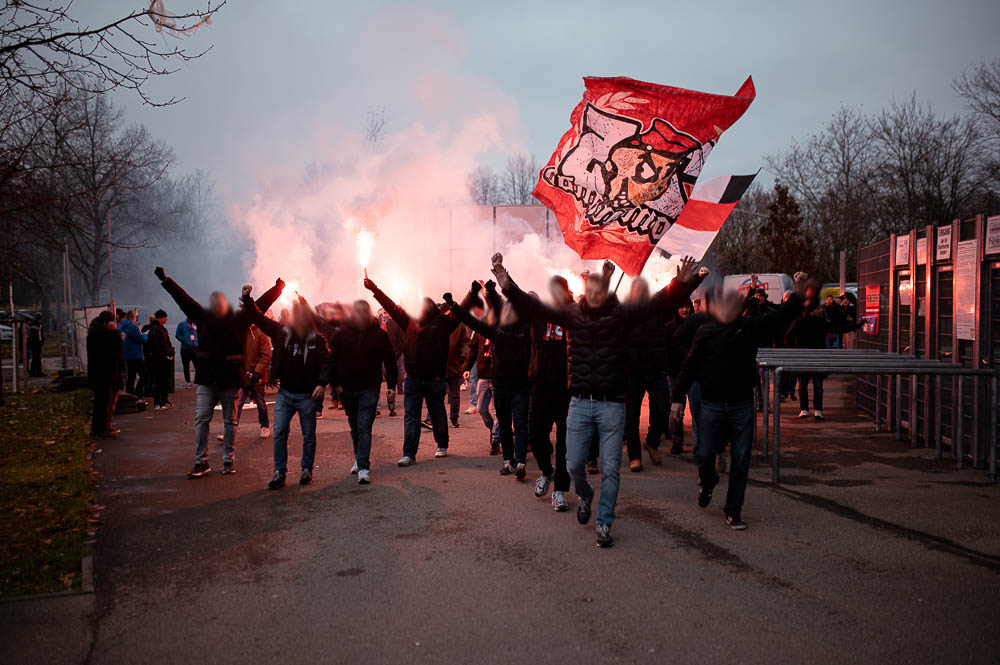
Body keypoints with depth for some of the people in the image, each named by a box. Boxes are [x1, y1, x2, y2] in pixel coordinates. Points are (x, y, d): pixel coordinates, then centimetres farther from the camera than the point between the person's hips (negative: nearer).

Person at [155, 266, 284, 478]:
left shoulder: (238, 320, -1)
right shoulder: (202, 317, 5)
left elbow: (259, 305, -1)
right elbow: (183, 299, 8)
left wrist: (277, 289, -6)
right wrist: (165, 280, 8)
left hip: (230, 380, -2)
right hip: (207, 380, 2)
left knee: (230, 422, 7)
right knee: (201, 420, 0)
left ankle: (229, 460, 17)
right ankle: (201, 462, 6)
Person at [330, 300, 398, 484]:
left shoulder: (380, 335, -4)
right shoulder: (342, 334, 0)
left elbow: (390, 361, 1)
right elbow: (333, 360, 5)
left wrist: (391, 386, -3)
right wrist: (336, 383, -4)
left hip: (370, 388, -3)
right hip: (347, 388, 3)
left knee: (364, 428, -11)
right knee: (355, 428, 17)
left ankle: (363, 467, -12)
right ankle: (359, 458, 35)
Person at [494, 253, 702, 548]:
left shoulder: (622, 313, -5)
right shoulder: (572, 313, 0)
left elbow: (658, 304, -17)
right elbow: (533, 307, -5)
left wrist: (681, 285, -36)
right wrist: (506, 284, -20)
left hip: (612, 404, -1)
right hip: (580, 403, 2)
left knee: (610, 469, 5)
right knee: (574, 463, 7)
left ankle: (604, 524, 20)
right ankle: (584, 495, 40)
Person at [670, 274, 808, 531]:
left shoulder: (751, 327, 2)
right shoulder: (706, 332, -2)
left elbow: (782, 317, -1)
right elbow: (689, 367, 1)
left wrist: (799, 292, -15)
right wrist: (677, 398, -1)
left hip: (742, 406, 1)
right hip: (712, 405, -1)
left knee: (740, 461, 3)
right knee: (705, 454, 3)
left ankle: (733, 511, 16)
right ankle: (707, 483, 38)